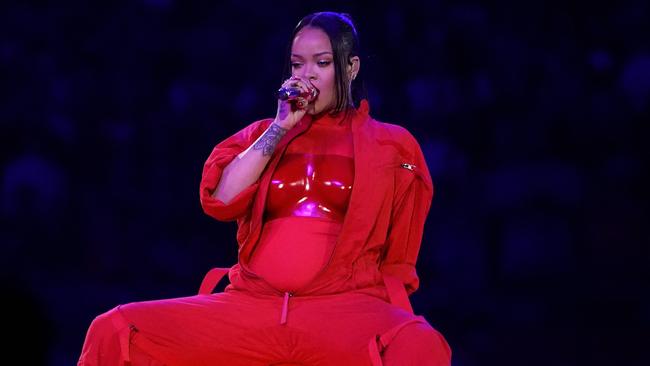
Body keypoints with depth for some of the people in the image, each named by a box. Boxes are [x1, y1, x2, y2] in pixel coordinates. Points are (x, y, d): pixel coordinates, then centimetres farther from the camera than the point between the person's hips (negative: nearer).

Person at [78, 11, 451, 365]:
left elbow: (398, 258, 15)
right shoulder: (263, 135, 20)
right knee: (114, 332, -16)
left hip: (344, 307, -3)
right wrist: (280, 128, 1)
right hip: (251, 304, 3)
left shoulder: (392, 146, 13)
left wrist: (387, 310, 0)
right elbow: (219, 201, 3)